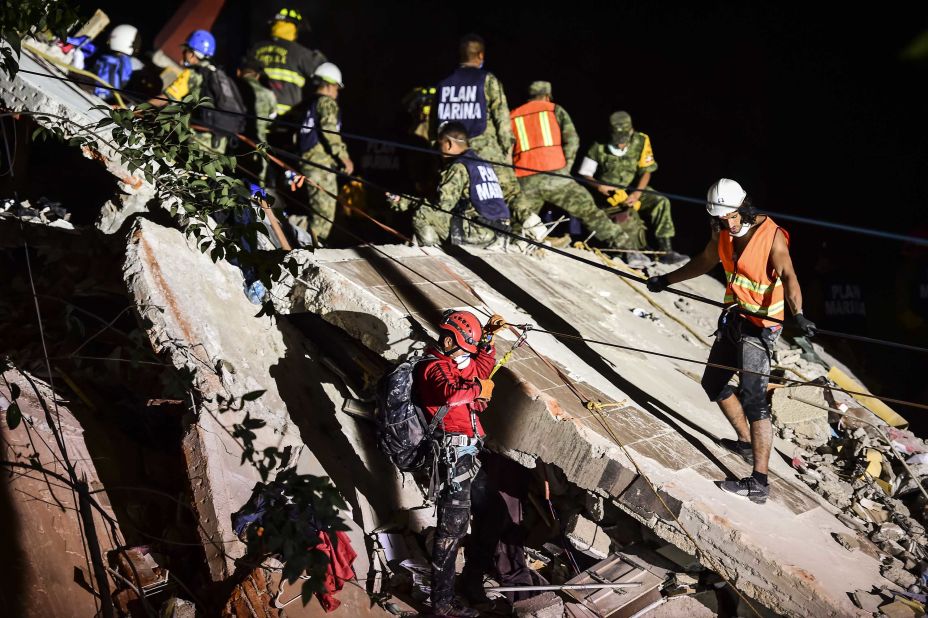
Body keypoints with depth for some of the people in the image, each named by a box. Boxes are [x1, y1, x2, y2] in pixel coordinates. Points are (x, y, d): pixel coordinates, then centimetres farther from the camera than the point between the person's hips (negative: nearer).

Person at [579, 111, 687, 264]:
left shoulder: (640, 141, -9)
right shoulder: (600, 147, -13)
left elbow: (646, 171, -4)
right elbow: (584, 174, -4)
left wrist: (636, 194, -19)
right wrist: (599, 186, -24)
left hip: (634, 189, 3)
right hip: (609, 193, -3)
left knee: (661, 201, -20)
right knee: (630, 216, -31)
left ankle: (665, 249, -19)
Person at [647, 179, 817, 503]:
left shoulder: (771, 235, -20)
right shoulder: (723, 233, 2)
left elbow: (787, 275, -34)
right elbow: (705, 261, 21)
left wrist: (798, 314, -51)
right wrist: (668, 279, 29)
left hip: (761, 325, -8)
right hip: (733, 318, 8)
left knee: (752, 397, -18)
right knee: (713, 384, 20)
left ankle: (759, 483, -20)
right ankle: (746, 443, 41)